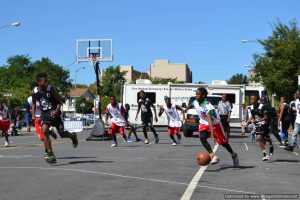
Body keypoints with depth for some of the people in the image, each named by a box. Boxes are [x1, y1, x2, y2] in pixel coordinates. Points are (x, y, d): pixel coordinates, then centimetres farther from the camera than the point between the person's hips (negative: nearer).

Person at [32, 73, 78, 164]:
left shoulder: (50, 89, -14)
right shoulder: (34, 92, -6)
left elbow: (59, 101, -7)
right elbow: (33, 103, 13)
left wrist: (56, 111, -24)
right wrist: (33, 114, 1)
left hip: (54, 113, -2)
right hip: (44, 114, 2)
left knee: (62, 133, 5)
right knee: (44, 131, -21)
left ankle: (72, 136, 42)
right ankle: (50, 154, -15)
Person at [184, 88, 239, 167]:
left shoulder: (207, 106, -35)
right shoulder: (195, 102, -12)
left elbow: (209, 120, -47)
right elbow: (191, 105, 15)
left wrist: (212, 132, -59)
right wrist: (186, 109, 34)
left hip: (214, 124, -6)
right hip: (204, 124, 6)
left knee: (223, 141, 6)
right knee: (202, 138, -23)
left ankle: (233, 155, 31)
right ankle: (213, 156, -22)